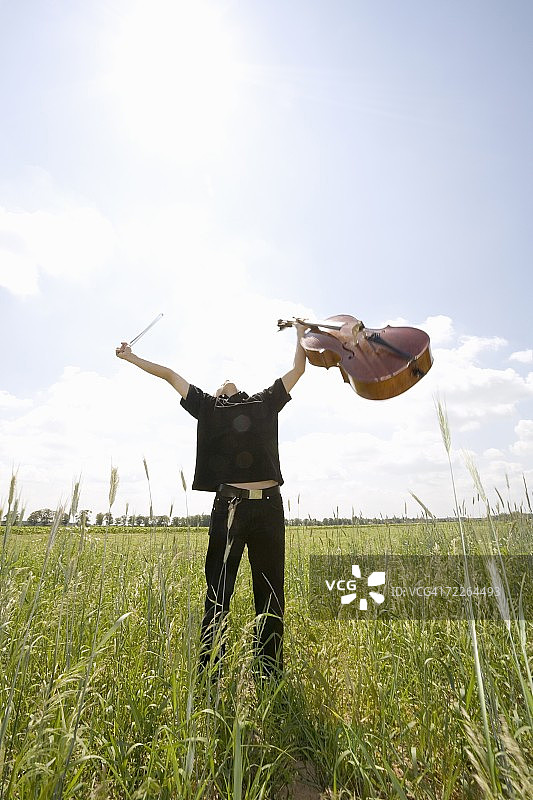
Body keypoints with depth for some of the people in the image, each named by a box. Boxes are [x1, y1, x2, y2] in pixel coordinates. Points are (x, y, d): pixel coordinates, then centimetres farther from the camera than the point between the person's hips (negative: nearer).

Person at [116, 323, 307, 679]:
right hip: (229, 506, -1)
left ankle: (272, 674, 24)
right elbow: (170, 374, 21)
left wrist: (301, 335, 31)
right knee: (218, 593, 4)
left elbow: (298, 370, 28)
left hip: (269, 505, 2)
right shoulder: (208, 406, 15)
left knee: (271, 593, 10)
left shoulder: (267, 401, 19)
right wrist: (131, 357, 29)